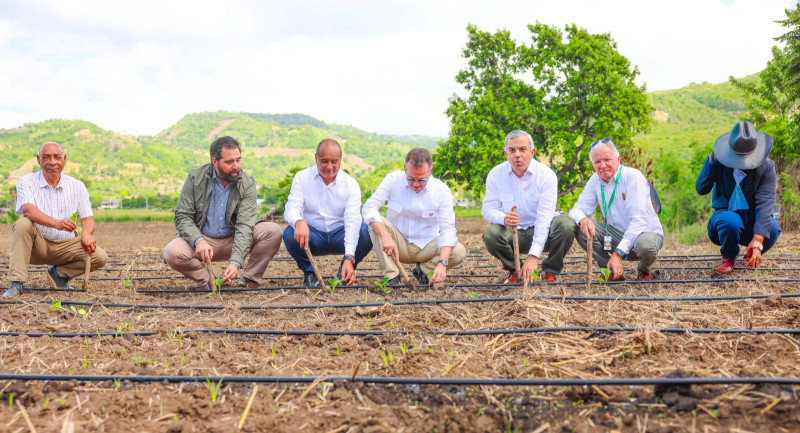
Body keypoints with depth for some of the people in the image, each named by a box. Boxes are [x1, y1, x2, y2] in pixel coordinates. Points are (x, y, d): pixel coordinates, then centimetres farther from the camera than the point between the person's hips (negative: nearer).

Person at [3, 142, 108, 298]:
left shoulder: (77, 186, 3)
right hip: (37, 245, -2)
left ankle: (59, 273, 9)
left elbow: (88, 219, -3)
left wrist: (86, 233, -30)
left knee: (100, 257, -20)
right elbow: (27, 210, -24)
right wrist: (56, 223, -43)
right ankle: (17, 283, -26)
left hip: (66, 245, 2)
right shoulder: (26, 182, -4)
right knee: (23, 224, -32)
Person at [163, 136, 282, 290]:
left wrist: (235, 261, -34)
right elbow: (182, 216, -8)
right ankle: (205, 280, -2)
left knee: (273, 231, -22)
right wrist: (199, 240, -30)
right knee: (171, 253, -30)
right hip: (202, 238, 0)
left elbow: (245, 225, -19)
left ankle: (249, 279, -6)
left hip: (233, 240, 1)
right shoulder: (195, 178, -8)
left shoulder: (247, 184, -10)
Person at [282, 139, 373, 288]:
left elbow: (352, 220, -20)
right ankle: (309, 272, -2)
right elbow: (291, 209, -15)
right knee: (290, 234, -31)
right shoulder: (302, 178, -4)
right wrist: (299, 222, -44)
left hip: (340, 235, 0)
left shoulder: (350, 183, -8)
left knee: (367, 232, -28)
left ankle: (345, 272, -1)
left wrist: (349, 258, -35)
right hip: (313, 236, 0)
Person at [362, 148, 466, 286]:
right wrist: (385, 236, -37)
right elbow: (369, 207, -19)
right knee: (376, 224, -28)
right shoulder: (393, 180, -12)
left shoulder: (442, 190, -12)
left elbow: (447, 229, -18)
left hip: (427, 246, 1)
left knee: (459, 252, -26)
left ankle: (424, 270, 3)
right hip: (398, 243, 0)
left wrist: (442, 263, -34)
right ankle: (391, 275, -18)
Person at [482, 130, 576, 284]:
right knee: (490, 234, -31)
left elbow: (544, 217, -20)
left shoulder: (546, 175, -13)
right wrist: (504, 218, -31)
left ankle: (550, 272, -5)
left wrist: (533, 256, -29)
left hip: (541, 232, -1)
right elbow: (488, 209, -4)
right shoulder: (495, 175, -4)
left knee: (565, 224, -31)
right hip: (513, 234, 1)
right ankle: (514, 270, 1)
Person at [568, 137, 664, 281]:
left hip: (646, 232, -4)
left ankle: (645, 270, -1)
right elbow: (578, 209, -5)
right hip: (616, 234, 4)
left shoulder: (633, 176, -18)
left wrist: (618, 253, -34)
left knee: (645, 243, -39)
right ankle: (613, 272, -5)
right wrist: (583, 220, -33)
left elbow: (639, 220, -25)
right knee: (580, 227, -17)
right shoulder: (595, 180, 0)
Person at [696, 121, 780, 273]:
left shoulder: (766, 166, -10)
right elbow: (701, 189, -13)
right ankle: (728, 257, -3)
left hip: (752, 218, 1)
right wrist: (712, 160, -22)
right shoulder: (721, 161, -8)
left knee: (772, 229, -32)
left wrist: (757, 241, -32)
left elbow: (765, 203, -20)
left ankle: (752, 256, 5)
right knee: (730, 221, -38)